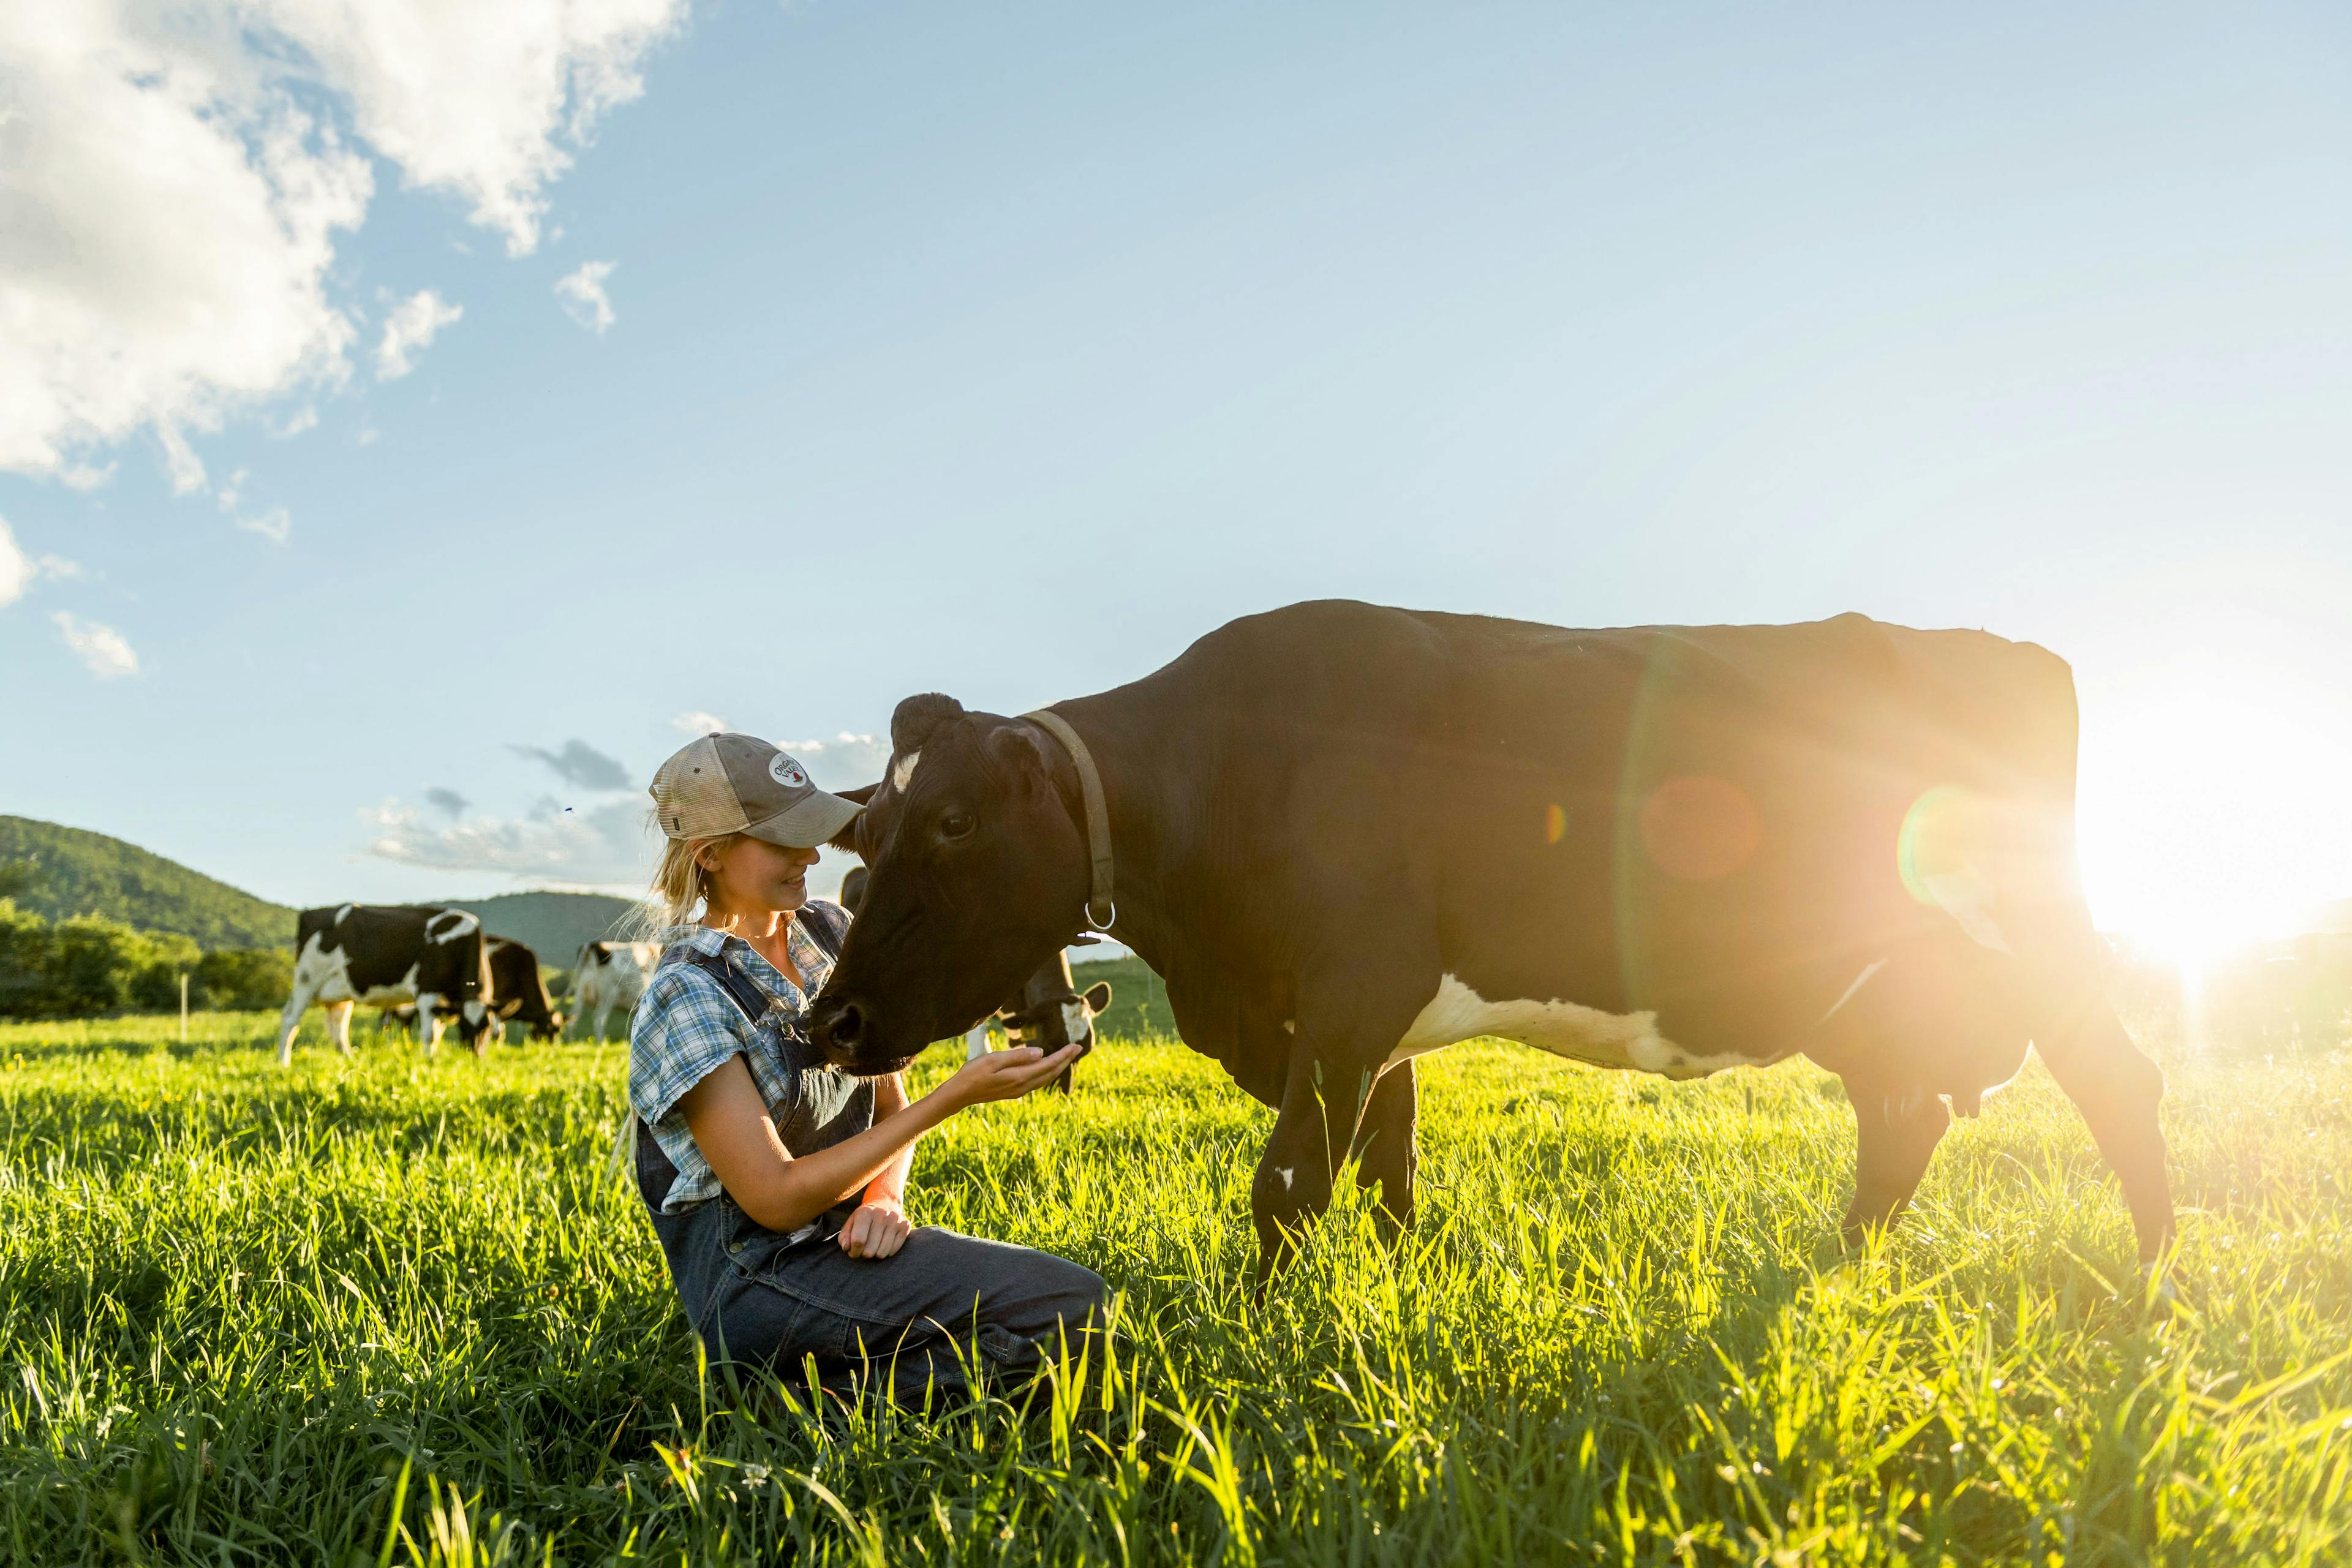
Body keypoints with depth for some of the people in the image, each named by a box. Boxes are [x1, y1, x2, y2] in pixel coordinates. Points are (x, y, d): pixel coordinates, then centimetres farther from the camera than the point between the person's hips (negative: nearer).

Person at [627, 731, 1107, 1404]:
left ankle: (840, 1383, -3)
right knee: (1072, 1303, -19)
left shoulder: (832, 931, 7)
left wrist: (884, 1196, -8)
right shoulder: (687, 995, -15)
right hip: (755, 1279, -7)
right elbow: (775, 1197, -18)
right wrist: (955, 1096, -21)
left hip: (846, 1239, 8)